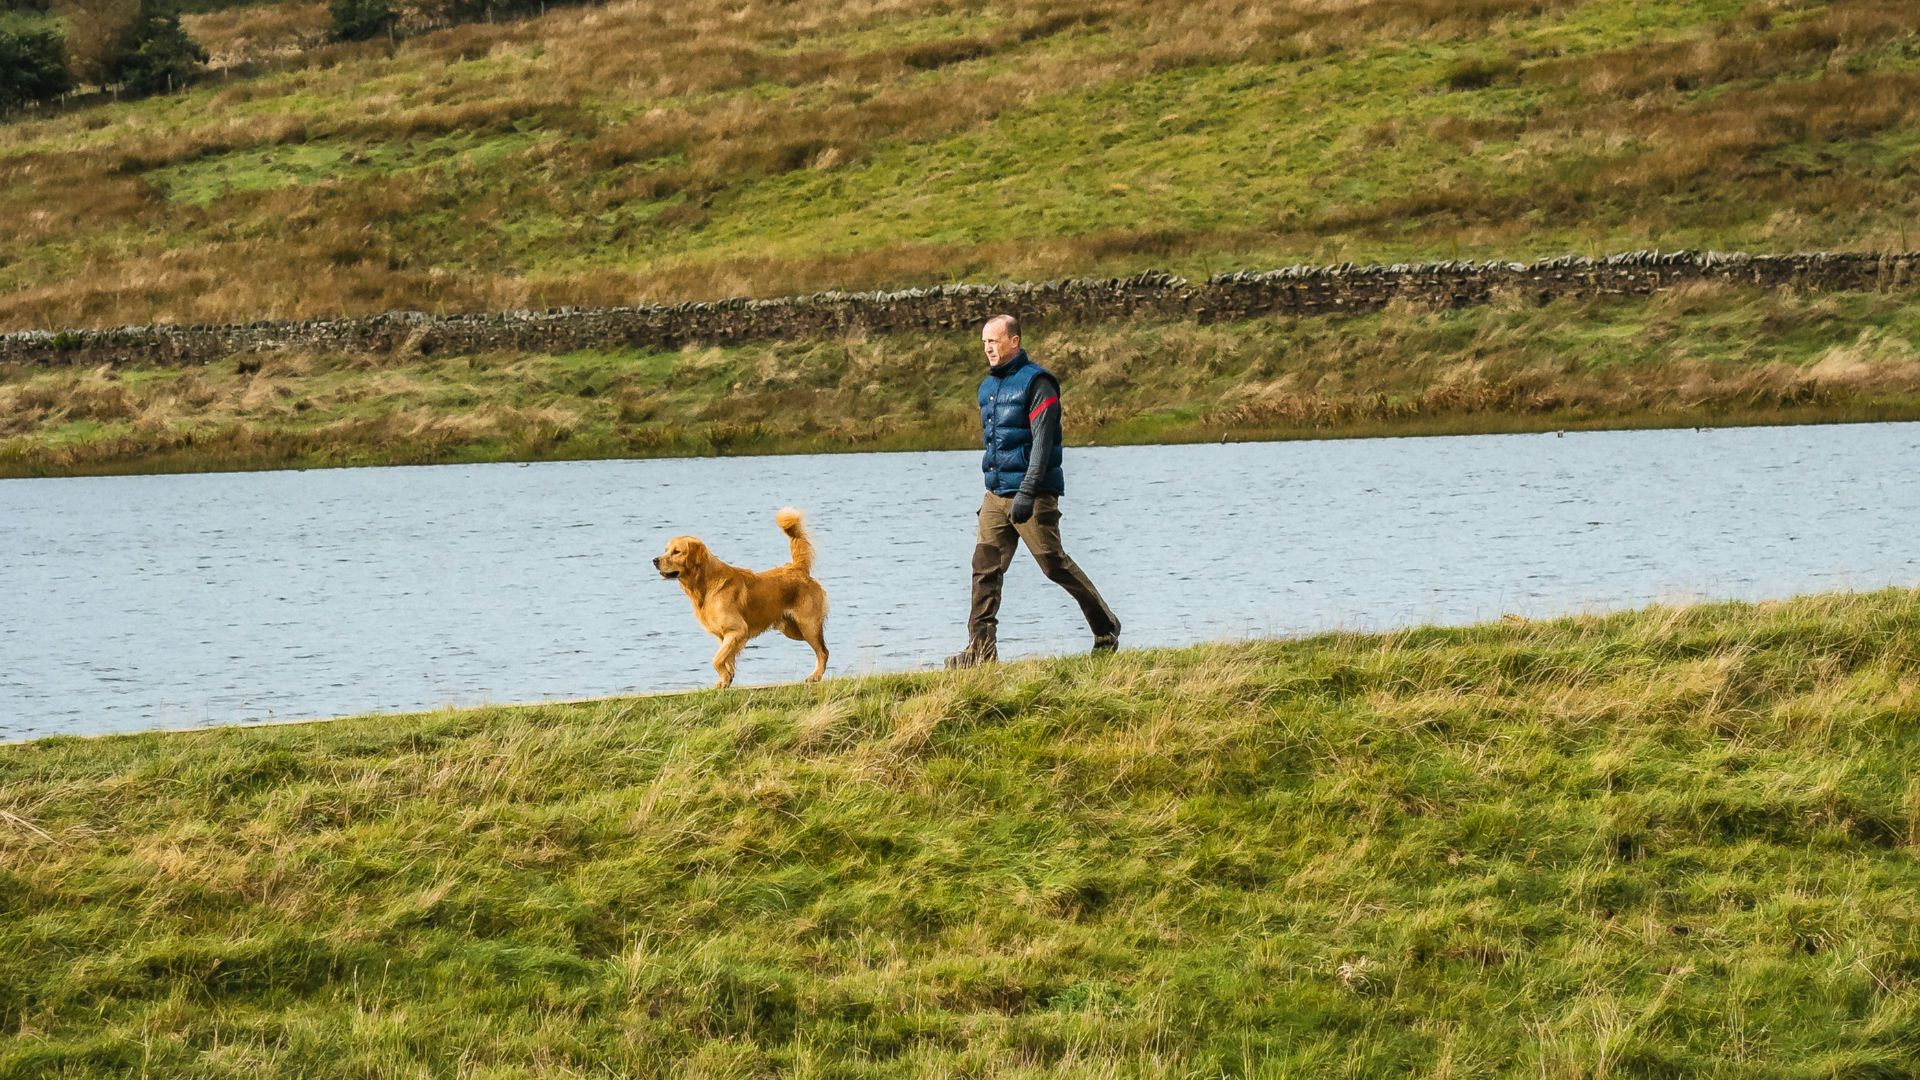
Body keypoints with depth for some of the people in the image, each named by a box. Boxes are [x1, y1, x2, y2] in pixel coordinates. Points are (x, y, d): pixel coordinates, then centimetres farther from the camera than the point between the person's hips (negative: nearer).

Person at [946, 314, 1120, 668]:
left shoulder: (1036, 383, -11)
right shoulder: (988, 386, 15)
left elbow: (1042, 441, -18)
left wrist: (1027, 493, -25)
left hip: (1033, 493, -8)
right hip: (996, 493, 8)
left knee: (1055, 565, -3)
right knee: (985, 566, -2)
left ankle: (1106, 629, 13)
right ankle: (981, 646, -3)